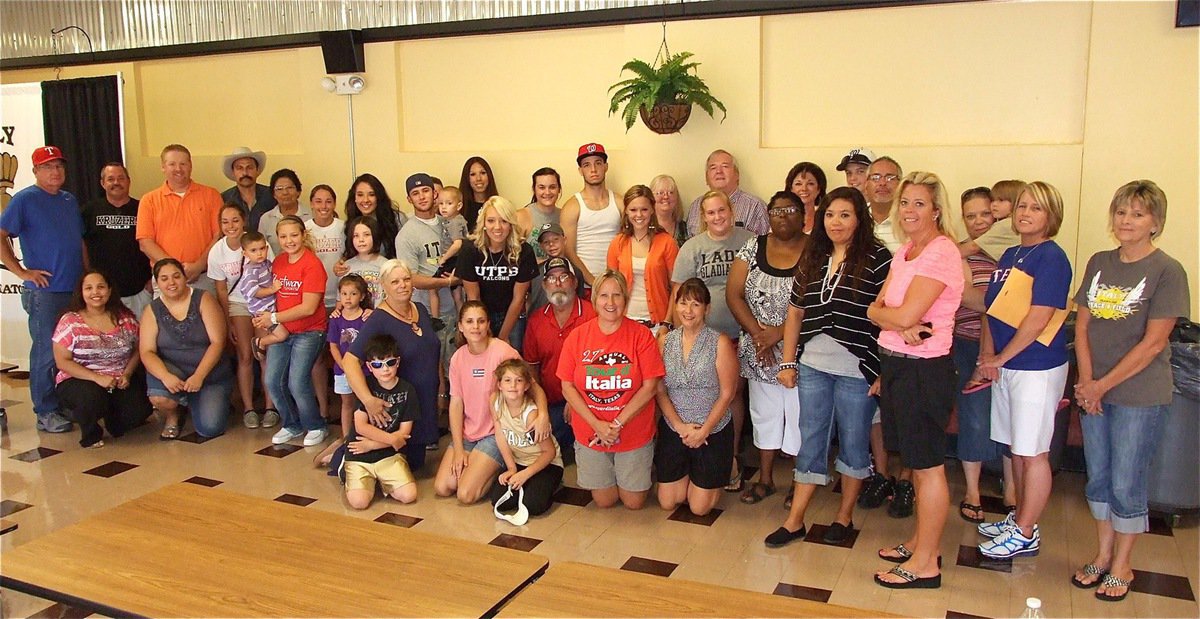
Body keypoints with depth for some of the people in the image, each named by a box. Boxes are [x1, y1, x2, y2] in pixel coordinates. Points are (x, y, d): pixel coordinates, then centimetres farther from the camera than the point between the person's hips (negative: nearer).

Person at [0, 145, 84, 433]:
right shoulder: (25, 199, -5)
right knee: (46, 352, -2)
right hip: (44, 291, -6)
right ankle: (46, 412, 7)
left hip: (75, 290, 6)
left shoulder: (70, 200, 15)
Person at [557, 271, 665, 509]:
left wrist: (617, 424, -17)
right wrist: (597, 425, -14)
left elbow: (650, 387, -13)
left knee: (634, 502, 10)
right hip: (589, 434, 2)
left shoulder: (641, 335, -11)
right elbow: (567, 387, -5)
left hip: (634, 434, -1)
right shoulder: (577, 335, -5)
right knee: (604, 501, 12)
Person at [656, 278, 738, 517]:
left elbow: (727, 394, -10)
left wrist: (704, 431, -14)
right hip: (673, 429, 3)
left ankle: (707, 478, 34)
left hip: (713, 431, -3)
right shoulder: (665, 341, 0)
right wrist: (680, 426, -12)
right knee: (667, 502, 8)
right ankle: (687, 474, 37)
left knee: (699, 507, 3)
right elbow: (660, 390, -1)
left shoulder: (720, 343, -11)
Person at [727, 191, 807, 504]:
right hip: (759, 351, 3)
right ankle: (765, 479, 29)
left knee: (798, 415, 4)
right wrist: (758, 334, -11)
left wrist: (779, 333, -17)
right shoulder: (753, 248, 3)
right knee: (764, 413, 15)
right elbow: (733, 294, -2)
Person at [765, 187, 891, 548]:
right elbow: (795, 312, 13)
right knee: (811, 440, 10)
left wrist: (886, 371, -13)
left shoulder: (877, 259, -7)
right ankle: (794, 521, 17)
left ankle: (845, 516, 27)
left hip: (857, 370, -4)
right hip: (812, 367, 5)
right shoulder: (812, 258, 10)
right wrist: (788, 362, 10)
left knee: (853, 442, 10)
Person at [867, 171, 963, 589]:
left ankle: (925, 563, 13)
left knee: (928, 465, 2)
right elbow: (875, 309, 6)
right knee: (916, 461, 17)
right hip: (896, 363, 9)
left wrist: (883, 314, -3)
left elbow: (906, 314, -24)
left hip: (923, 367, -9)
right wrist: (901, 327, -14)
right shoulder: (905, 251, 12)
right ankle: (922, 542, 31)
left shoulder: (941, 253, -16)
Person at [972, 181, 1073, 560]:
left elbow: (1039, 318, -19)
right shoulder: (1010, 255, 12)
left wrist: (1000, 358, -11)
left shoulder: (1051, 258, -13)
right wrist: (987, 356, 0)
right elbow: (992, 308, 12)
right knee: (1016, 448, 17)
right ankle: (1020, 518, 31)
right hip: (1006, 366, 8)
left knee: (1032, 453, 1)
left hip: (1037, 368, -8)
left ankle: (1026, 535, 12)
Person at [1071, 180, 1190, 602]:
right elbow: (1083, 325, 7)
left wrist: (1103, 384, -12)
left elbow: (1152, 343, -13)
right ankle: (1103, 555, 31)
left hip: (1140, 396, -5)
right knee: (1097, 479, 14)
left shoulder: (1167, 271, -10)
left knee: (1126, 485, 5)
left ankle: (1122, 566, 23)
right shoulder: (1099, 263, 7)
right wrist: (1086, 380, -5)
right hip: (1094, 392, 5)